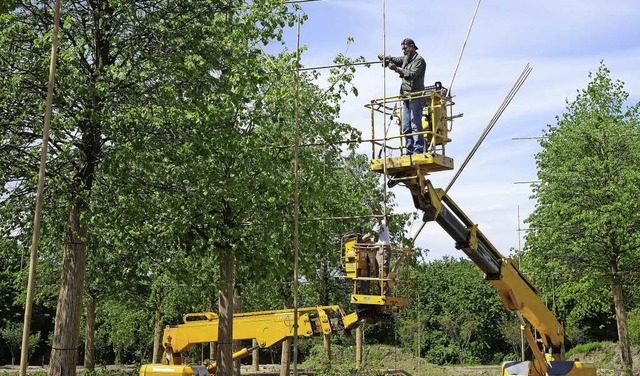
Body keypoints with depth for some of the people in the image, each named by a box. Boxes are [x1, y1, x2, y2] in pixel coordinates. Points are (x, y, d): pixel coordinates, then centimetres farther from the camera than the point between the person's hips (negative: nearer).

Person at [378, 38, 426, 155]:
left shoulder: (419, 60, -3)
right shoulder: (405, 59, 24)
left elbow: (412, 74, -16)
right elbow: (394, 60, 15)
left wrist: (396, 69, -22)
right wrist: (385, 58, -7)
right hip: (406, 97, 8)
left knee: (415, 124, -14)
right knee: (406, 127, 5)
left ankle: (419, 150, -17)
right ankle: (410, 151, 6)